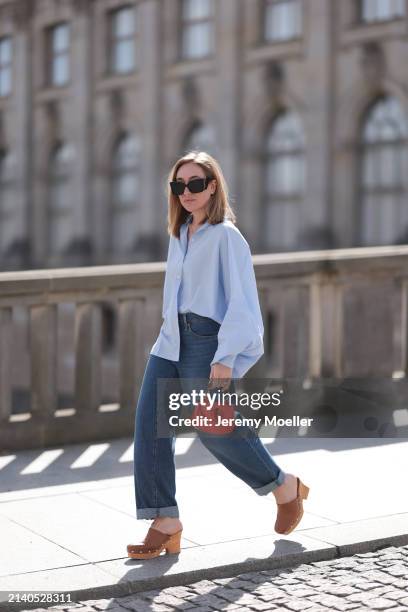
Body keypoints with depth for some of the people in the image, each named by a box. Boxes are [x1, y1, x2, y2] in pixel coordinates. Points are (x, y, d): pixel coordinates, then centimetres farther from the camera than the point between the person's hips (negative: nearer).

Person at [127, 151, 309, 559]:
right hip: (171, 341, 7)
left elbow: (241, 300, -13)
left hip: (207, 340, -7)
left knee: (213, 430, -5)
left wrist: (225, 357, -19)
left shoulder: (226, 236, -7)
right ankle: (165, 525, -2)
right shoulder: (179, 236, 16)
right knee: (149, 422, -6)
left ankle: (285, 487, 19)